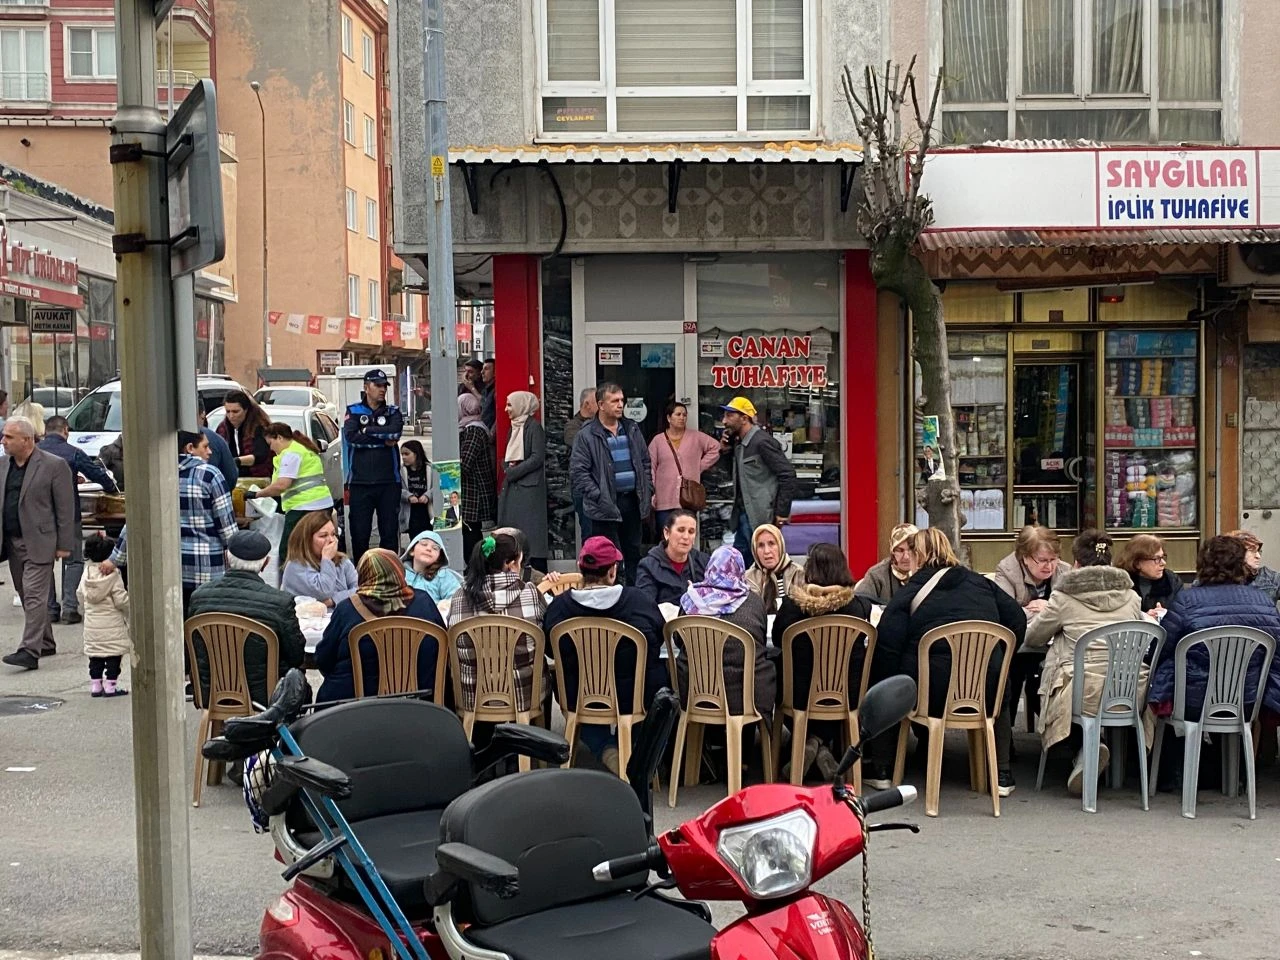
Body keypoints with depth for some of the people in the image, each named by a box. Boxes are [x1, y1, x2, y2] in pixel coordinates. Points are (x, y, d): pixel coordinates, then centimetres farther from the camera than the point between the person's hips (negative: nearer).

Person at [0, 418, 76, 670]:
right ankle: (45, 643, 26)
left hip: (39, 542, -7)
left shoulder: (54, 466, -8)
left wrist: (64, 545, -9)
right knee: (26, 597, 13)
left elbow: (66, 508, -7)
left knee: (35, 597, -10)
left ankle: (29, 651, -12)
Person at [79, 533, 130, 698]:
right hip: (111, 622, -6)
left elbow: (80, 594, 11)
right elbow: (121, 600, -15)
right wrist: (129, 614, 3)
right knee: (113, 655, 2)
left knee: (95, 655, 13)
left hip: (91, 623, 6)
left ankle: (95, 685, 15)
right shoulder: (113, 575, -15)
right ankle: (110, 685, 1)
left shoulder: (87, 572, 2)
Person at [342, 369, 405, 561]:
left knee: (390, 531, 3)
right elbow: (351, 436, -11)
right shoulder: (353, 411, 7)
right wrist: (383, 440, -7)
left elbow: (395, 432, -11)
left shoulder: (392, 412, 11)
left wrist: (366, 430, -7)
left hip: (388, 482, 1)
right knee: (359, 532, 1)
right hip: (360, 482, -1)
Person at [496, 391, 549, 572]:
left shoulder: (534, 427, -7)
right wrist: (508, 467, -1)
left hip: (529, 487, -8)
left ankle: (538, 572, -6)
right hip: (512, 486, 8)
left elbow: (537, 457, -14)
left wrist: (514, 472, -12)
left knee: (531, 531, -8)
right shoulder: (514, 427, 17)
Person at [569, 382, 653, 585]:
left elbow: (645, 462, 17)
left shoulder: (632, 429, 10)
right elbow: (578, 472, -9)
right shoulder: (587, 435, -8)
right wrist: (599, 496, -13)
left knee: (633, 553, 14)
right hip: (606, 506, -5)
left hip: (633, 501, 5)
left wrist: (648, 492, 8)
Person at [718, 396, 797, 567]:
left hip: (761, 518, -9)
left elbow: (788, 474, -17)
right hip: (743, 517, 9)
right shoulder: (738, 444, 13)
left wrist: (781, 513, -16)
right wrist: (725, 451, 7)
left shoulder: (762, 442, -14)